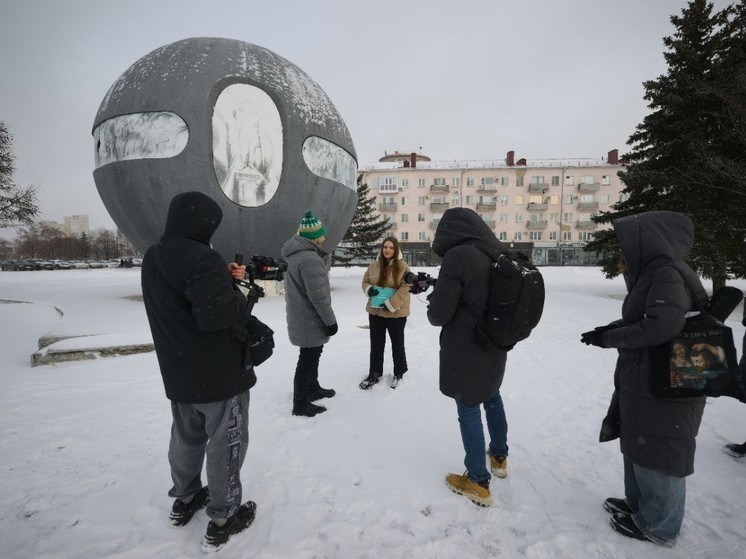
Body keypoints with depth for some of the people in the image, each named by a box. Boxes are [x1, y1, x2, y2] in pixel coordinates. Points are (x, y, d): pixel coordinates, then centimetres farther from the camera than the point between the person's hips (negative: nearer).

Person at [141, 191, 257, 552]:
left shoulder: (153, 259, 6)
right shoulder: (201, 258, -24)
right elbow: (218, 314, -30)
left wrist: (224, 278, 3)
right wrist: (241, 295, -12)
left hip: (177, 373, 9)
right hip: (220, 372, -8)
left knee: (186, 437, 25)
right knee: (225, 444, 8)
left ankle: (184, 499, 44)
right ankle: (222, 520, 23)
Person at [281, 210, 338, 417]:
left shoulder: (296, 254, 7)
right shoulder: (310, 259, -25)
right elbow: (318, 295, -24)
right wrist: (330, 320, -17)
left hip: (300, 317, 10)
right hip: (311, 320, -10)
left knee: (311, 355, 23)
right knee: (308, 359, 3)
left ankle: (313, 389, 41)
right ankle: (301, 404, 16)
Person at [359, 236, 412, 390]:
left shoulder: (402, 266, -12)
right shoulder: (374, 265, 2)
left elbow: (405, 288, -17)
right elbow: (365, 281, 12)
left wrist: (390, 304, -23)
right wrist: (369, 289, -11)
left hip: (396, 312, -4)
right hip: (375, 311, 5)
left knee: (397, 343, 13)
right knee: (376, 344, 15)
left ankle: (399, 373, 32)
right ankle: (374, 374, 29)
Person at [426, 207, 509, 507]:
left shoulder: (458, 256, -22)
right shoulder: (500, 254, 0)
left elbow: (438, 314, -20)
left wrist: (433, 300, 3)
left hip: (465, 350, -7)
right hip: (495, 346, 7)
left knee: (469, 410, 8)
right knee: (492, 398, 26)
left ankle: (478, 482, 23)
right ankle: (499, 457, 46)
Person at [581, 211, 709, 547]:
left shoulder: (667, 274, -19)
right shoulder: (652, 273, 10)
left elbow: (663, 326, -29)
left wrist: (610, 338, -18)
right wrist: (610, 329, -3)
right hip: (643, 384, 9)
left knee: (658, 456, 8)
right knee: (638, 447, 22)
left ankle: (658, 527, 29)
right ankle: (640, 504, 42)